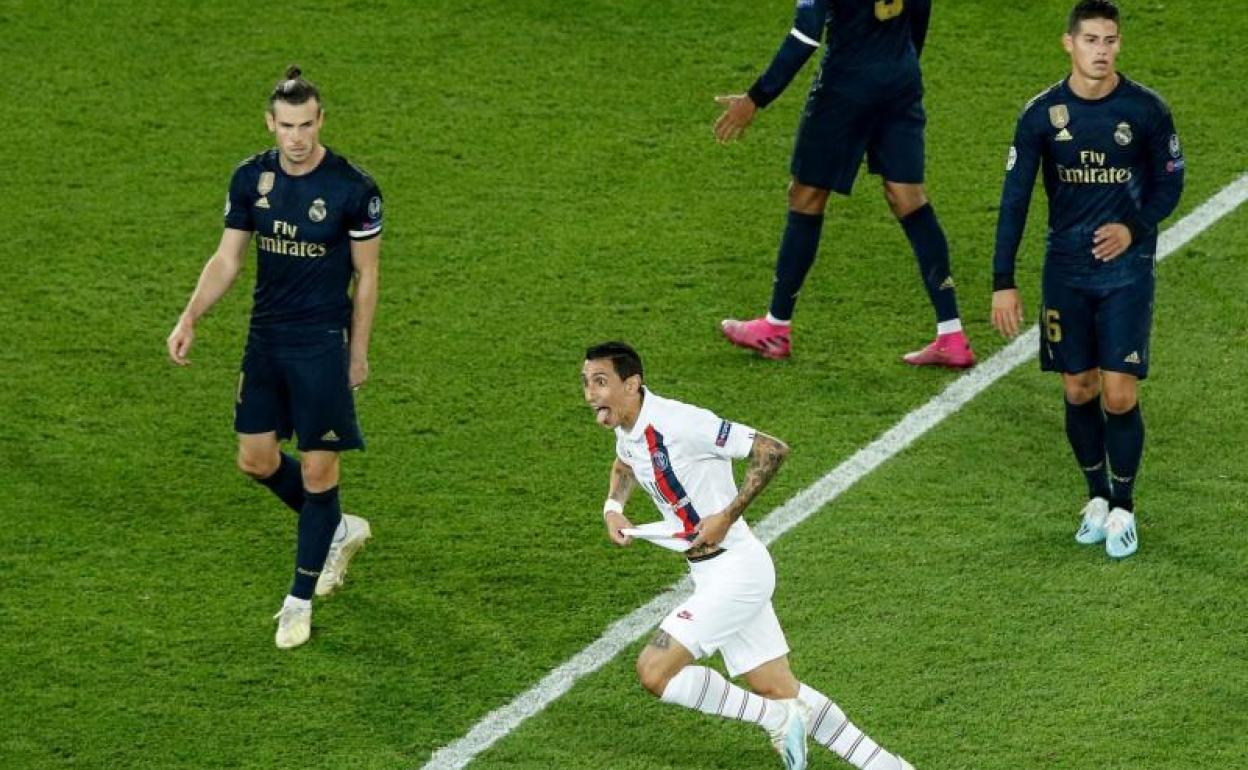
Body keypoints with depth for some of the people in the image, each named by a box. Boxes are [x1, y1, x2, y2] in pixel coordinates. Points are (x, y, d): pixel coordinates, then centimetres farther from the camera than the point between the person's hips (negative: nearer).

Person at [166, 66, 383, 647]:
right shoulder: (251, 178, -1)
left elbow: (366, 277, -4)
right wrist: (189, 320, -4)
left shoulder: (353, 188, -14)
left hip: (322, 344, -5)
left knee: (317, 470, -1)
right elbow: (227, 258, 7)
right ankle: (338, 530, 37)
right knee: (255, 459, 11)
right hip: (265, 338, 5)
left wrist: (357, 353, -1)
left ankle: (300, 600, 11)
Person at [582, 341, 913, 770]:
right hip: (709, 572, 9)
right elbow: (624, 465, 31)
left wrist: (726, 517, -21)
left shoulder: (680, 423, -22)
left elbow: (772, 450, -20)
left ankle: (777, 719, -3)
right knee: (782, 693, 12)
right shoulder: (626, 429, 6)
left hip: (736, 569, -9)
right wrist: (613, 506, 11)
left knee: (654, 672, -16)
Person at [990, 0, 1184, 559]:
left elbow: (1169, 181, 5)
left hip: (1126, 269, -2)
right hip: (1065, 271, 2)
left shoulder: (1146, 110, -8)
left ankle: (1123, 508, 11)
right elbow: (1015, 198, -3)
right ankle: (1097, 497, 26)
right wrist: (1003, 283, -7)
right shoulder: (1042, 114, -6)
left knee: (1119, 396, -6)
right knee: (1079, 391, 7)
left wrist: (1135, 228, -14)